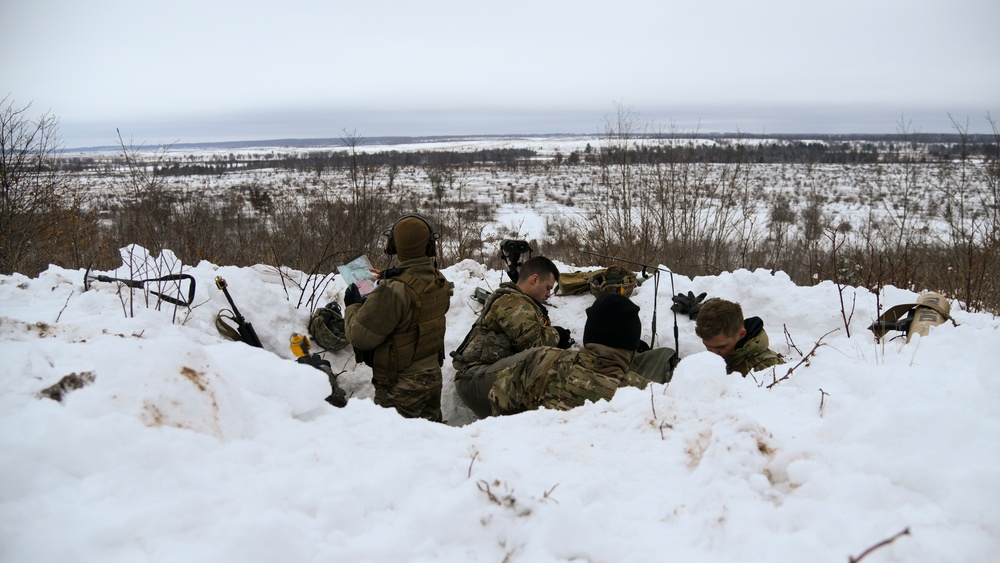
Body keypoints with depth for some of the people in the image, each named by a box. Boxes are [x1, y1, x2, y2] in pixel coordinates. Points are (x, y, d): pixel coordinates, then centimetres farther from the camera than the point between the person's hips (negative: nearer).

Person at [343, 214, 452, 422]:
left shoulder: (393, 291, -27)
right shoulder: (440, 282, -4)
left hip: (400, 389, -7)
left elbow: (360, 336, -22)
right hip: (432, 378, 7)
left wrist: (353, 306, -3)